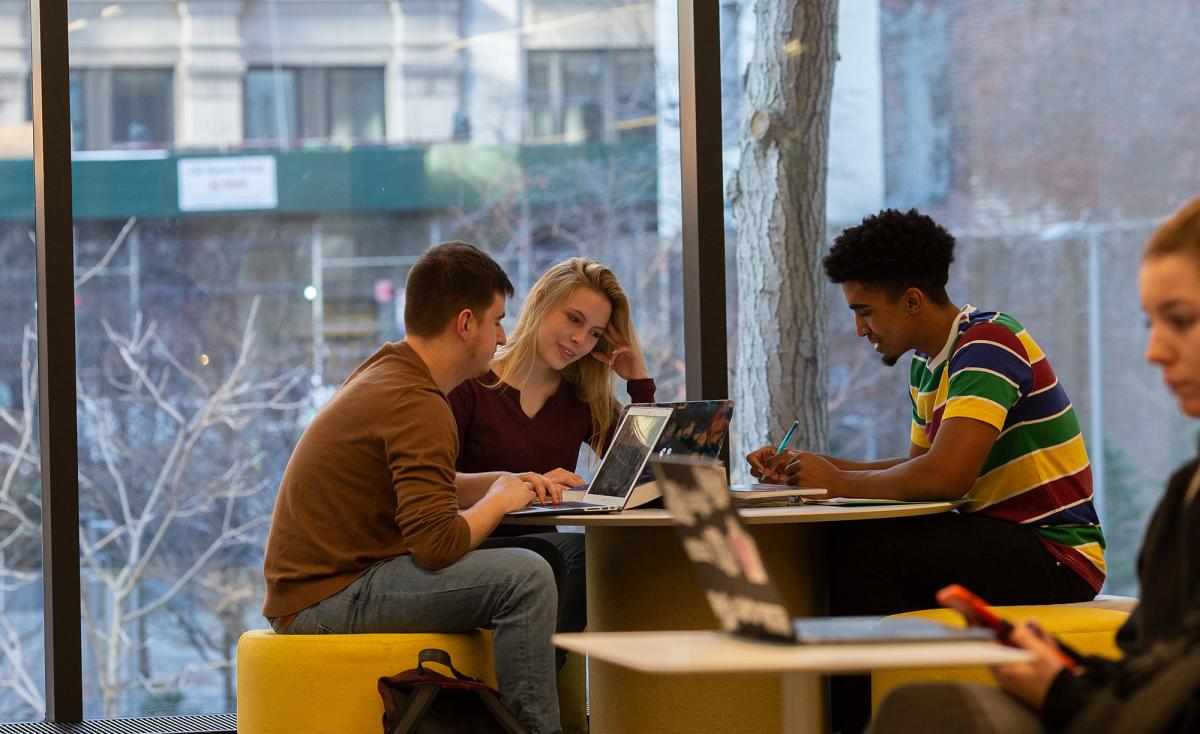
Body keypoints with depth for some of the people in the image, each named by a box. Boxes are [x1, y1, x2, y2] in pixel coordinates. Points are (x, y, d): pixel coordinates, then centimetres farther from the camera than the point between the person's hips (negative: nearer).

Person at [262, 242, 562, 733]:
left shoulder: (384, 373, 13)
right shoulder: (418, 405, -18)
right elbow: (437, 542, -26)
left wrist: (499, 483, 13)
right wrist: (499, 500, -7)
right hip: (329, 598, -11)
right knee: (524, 577, -22)